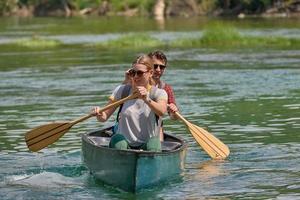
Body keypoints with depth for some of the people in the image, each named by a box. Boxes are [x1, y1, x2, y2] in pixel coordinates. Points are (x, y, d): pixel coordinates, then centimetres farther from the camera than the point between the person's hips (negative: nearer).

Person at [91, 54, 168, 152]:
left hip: (146, 144, -1)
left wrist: (146, 99, -44)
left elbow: (162, 111, -24)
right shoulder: (122, 90, 7)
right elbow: (105, 116, 3)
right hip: (124, 141, 1)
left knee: (154, 141, -34)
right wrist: (99, 114, -22)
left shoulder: (159, 93, 0)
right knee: (117, 138, -32)